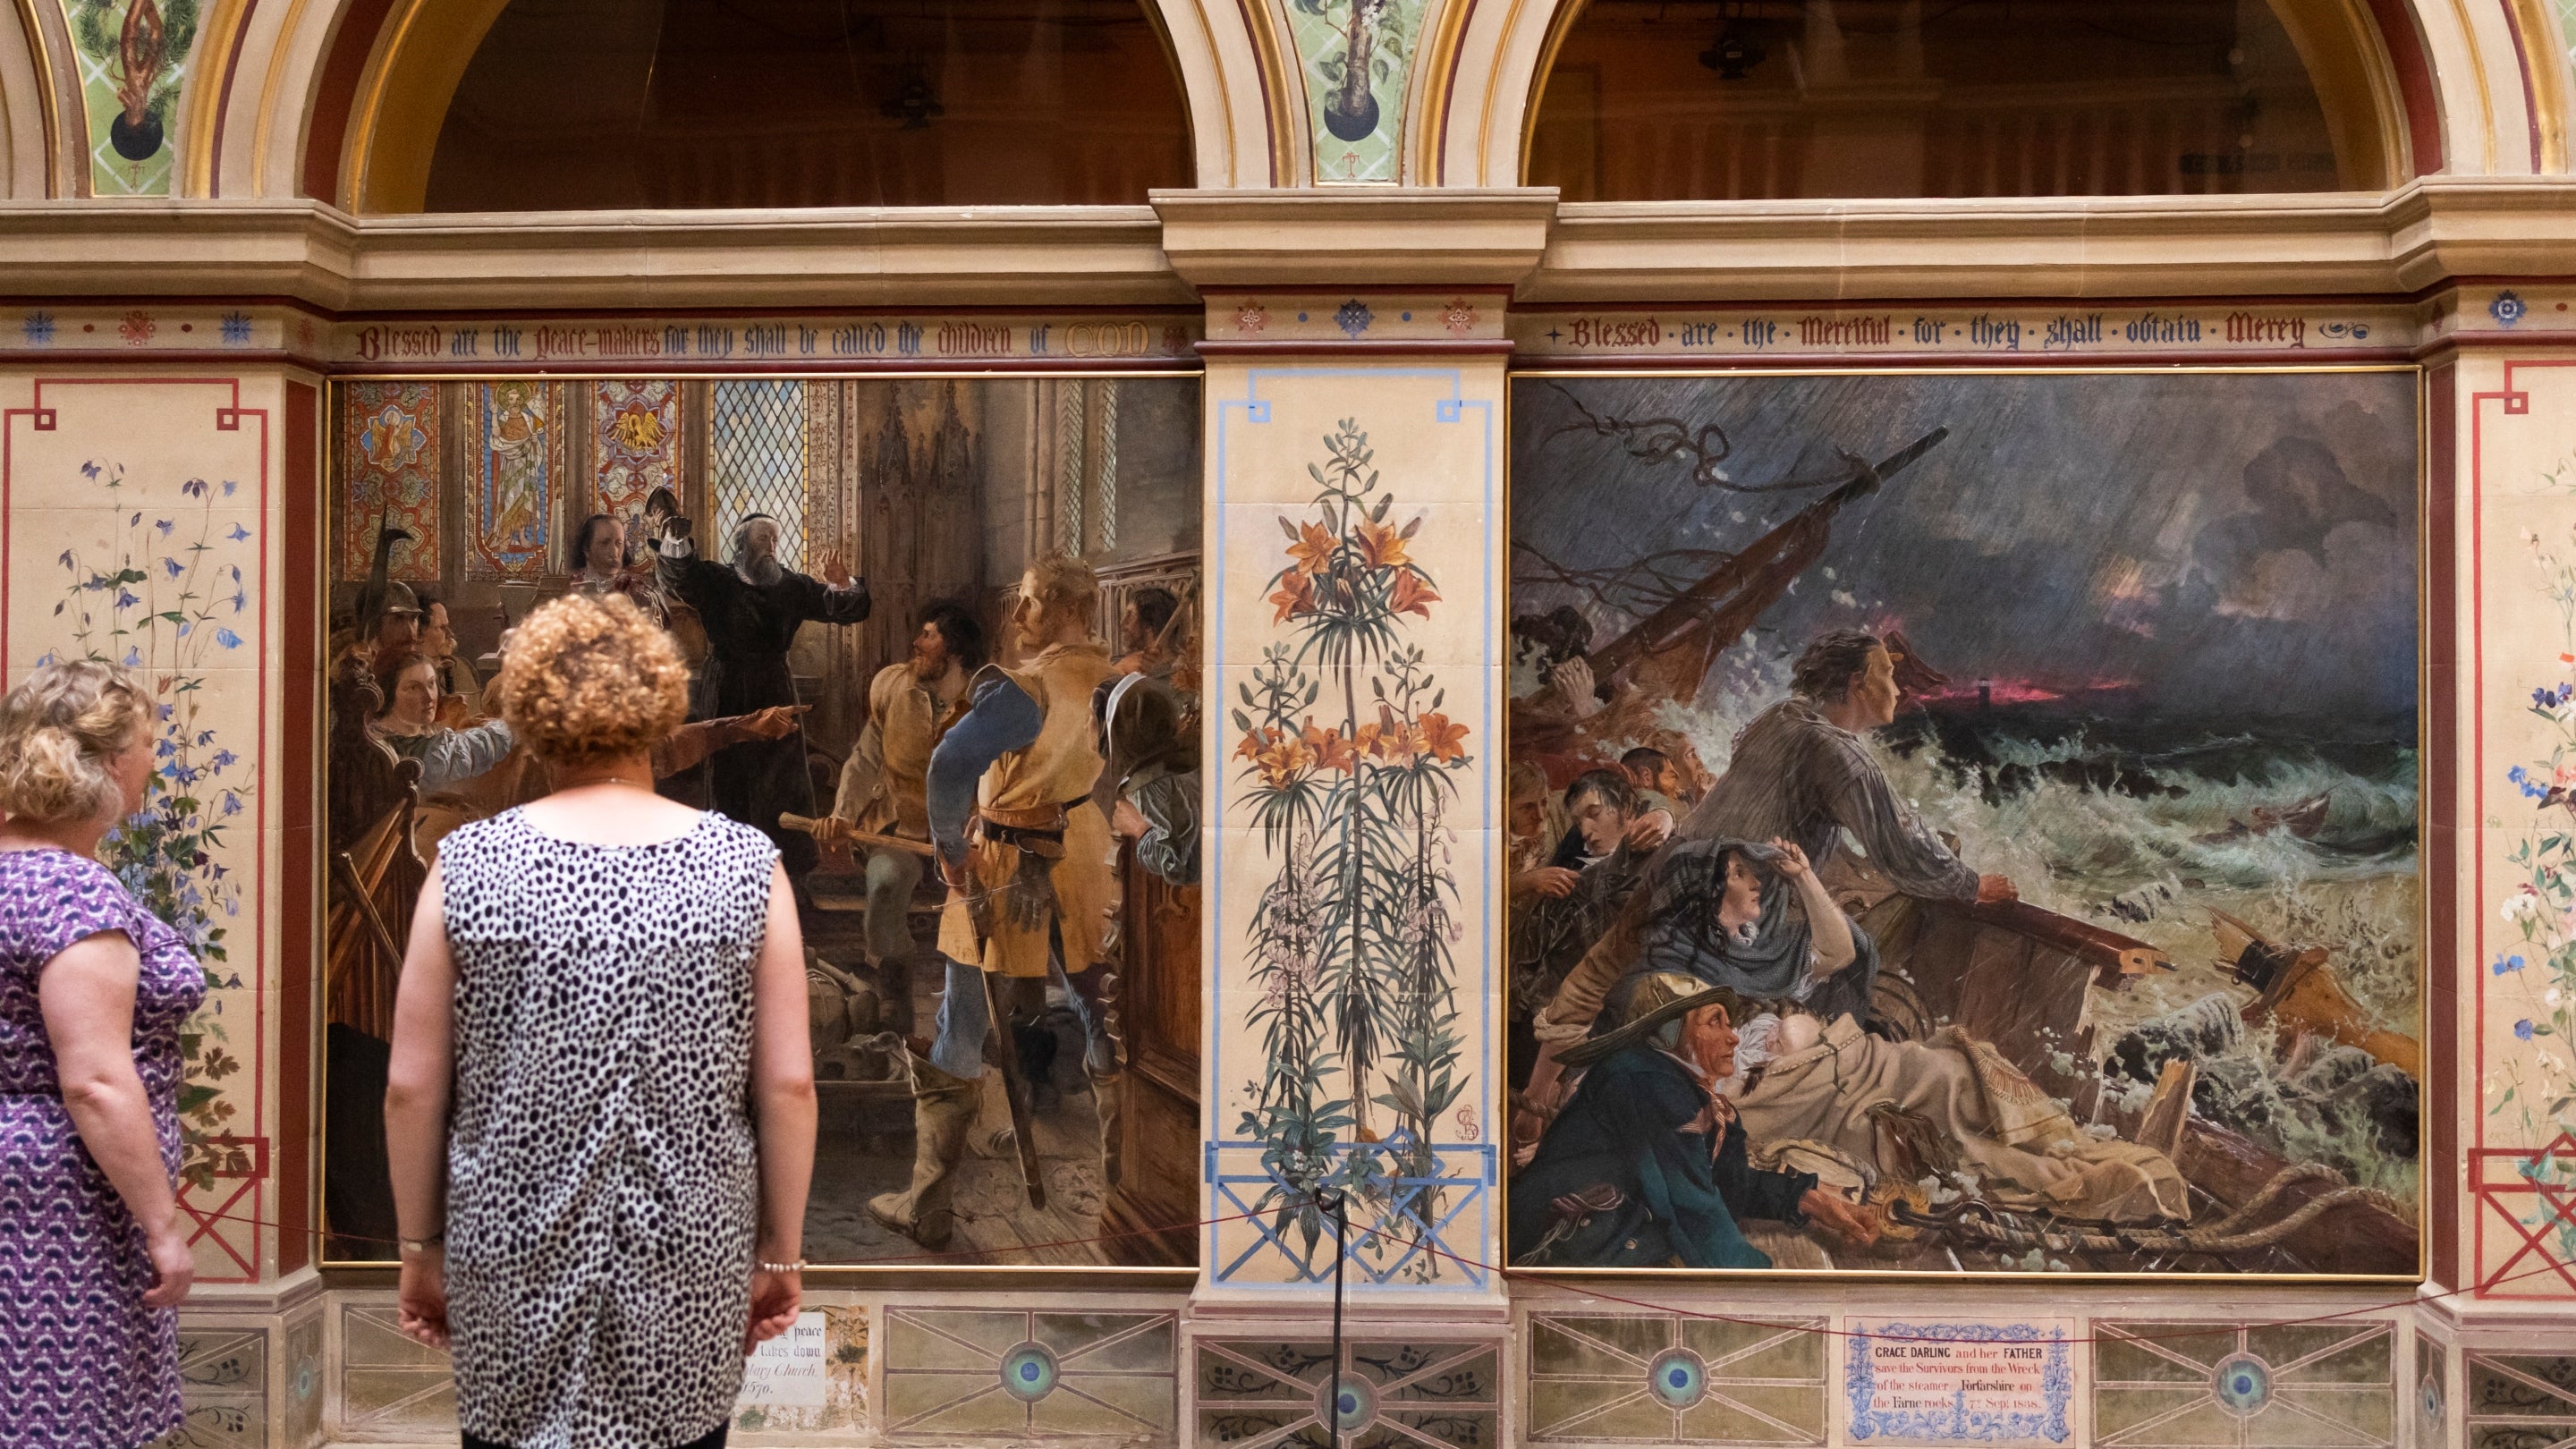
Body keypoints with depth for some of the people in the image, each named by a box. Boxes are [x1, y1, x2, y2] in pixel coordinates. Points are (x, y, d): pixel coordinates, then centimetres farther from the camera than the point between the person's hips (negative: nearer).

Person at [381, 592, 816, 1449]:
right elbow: (788, 1085, -5)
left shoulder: (468, 867, -5)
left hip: (514, 1257, 0)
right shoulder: (747, 868, -6)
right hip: (687, 1259, 0)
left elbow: (411, 1087, -3)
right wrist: (780, 1251, 5)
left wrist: (419, 1248, 9)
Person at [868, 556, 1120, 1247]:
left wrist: (949, 845, -22)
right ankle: (1128, 1185, 29)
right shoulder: (1112, 680, -3)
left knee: (958, 1041, 7)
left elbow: (953, 762, -36)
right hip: (1084, 861, 6)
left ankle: (926, 1208, 14)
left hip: (1007, 873, -6)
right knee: (1105, 1030, 18)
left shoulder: (1028, 689, -23)